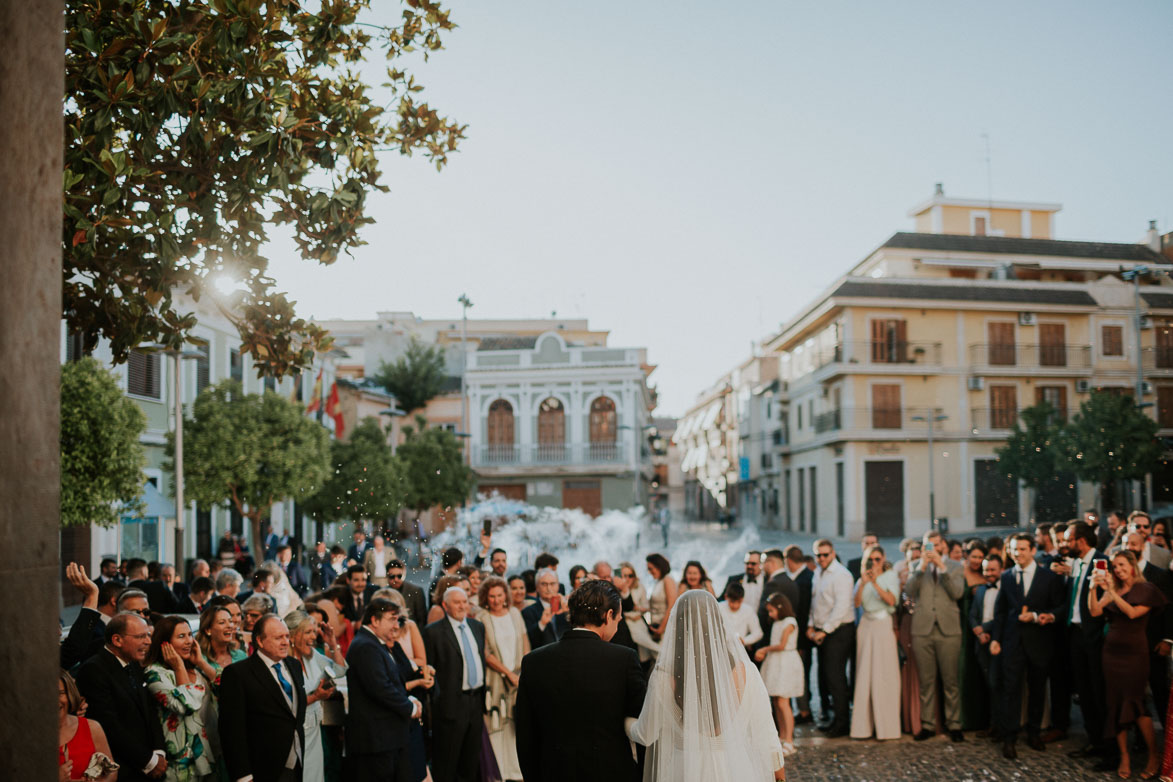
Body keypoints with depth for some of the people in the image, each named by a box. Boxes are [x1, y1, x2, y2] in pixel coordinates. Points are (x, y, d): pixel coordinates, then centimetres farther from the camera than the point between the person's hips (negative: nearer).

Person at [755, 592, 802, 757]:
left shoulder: (789, 622, -10)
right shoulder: (776, 623, 16)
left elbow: (781, 645, -17)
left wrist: (765, 649, -5)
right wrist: (763, 654, 1)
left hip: (786, 663, -9)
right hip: (775, 663, 9)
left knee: (783, 702, -13)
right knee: (776, 702, 11)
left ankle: (789, 742, -14)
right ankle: (782, 736, 20)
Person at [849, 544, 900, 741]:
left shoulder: (891, 576, 4)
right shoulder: (863, 579, 14)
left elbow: (891, 600, -10)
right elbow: (857, 603, 2)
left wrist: (875, 583, -19)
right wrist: (863, 584, -11)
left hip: (883, 625, -3)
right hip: (866, 627, 3)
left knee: (884, 675, -6)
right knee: (864, 675, 0)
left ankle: (885, 726, -2)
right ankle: (865, 726, 4)